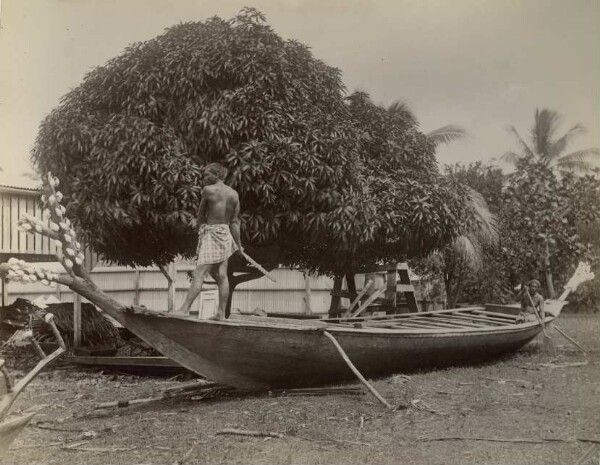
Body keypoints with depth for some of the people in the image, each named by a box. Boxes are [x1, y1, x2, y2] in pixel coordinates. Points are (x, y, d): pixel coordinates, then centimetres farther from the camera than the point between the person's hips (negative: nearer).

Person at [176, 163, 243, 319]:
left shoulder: (208, 190, -9)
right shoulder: (234, 194, 6)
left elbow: (200, 216, 0)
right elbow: (235, 221, 6)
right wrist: (238, 244, 9)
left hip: (210, 233, -6)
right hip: (225, 233, 6)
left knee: (199, 274, -9)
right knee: (222, 275, 8)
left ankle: (184, 309, -9)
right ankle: (221, 312, 9)